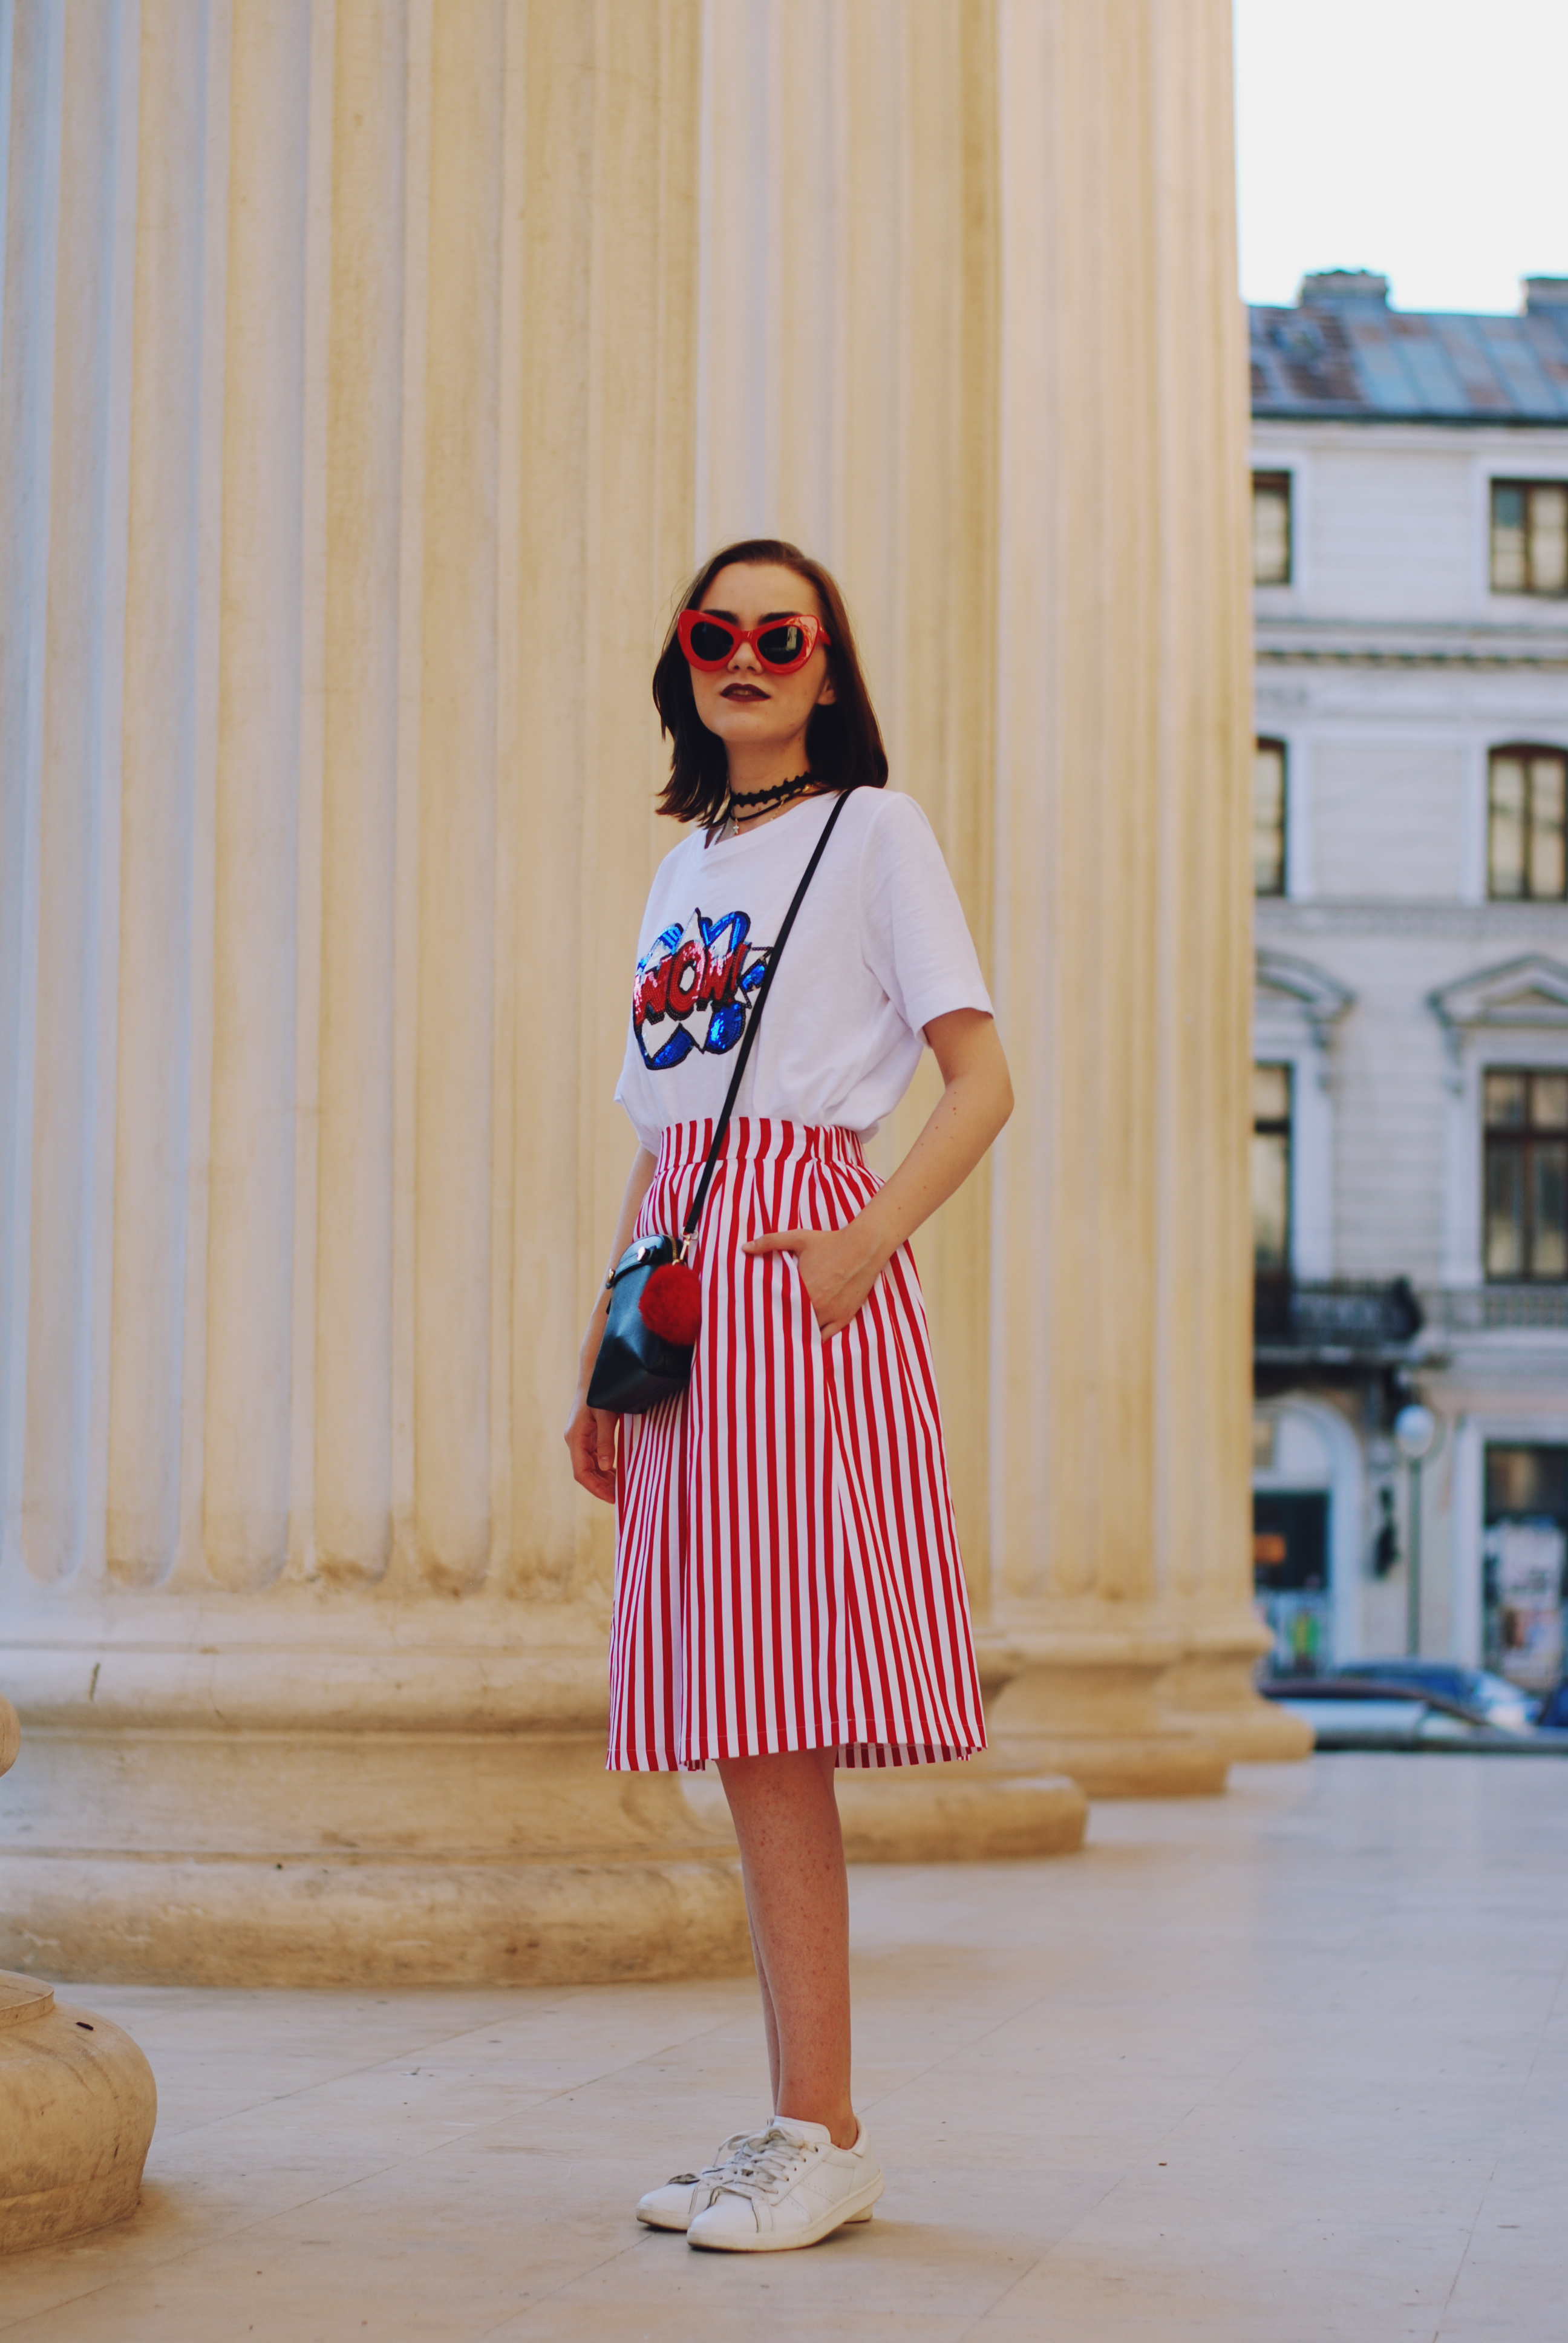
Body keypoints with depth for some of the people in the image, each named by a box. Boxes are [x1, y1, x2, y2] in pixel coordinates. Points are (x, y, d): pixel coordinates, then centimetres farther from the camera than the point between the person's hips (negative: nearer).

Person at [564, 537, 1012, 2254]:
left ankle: (824, 2136, -9)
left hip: (801, 1282, -7)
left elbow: (982, 1082, -4)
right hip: (684, 1280, 7)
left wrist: (871, 1239, -18)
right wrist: (600, 1353, 18)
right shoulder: (684, 867, 22)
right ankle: (791, 2124, 8)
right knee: (740, 1733, 4)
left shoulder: (874, 830, 3)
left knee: (775, 1727, -12)